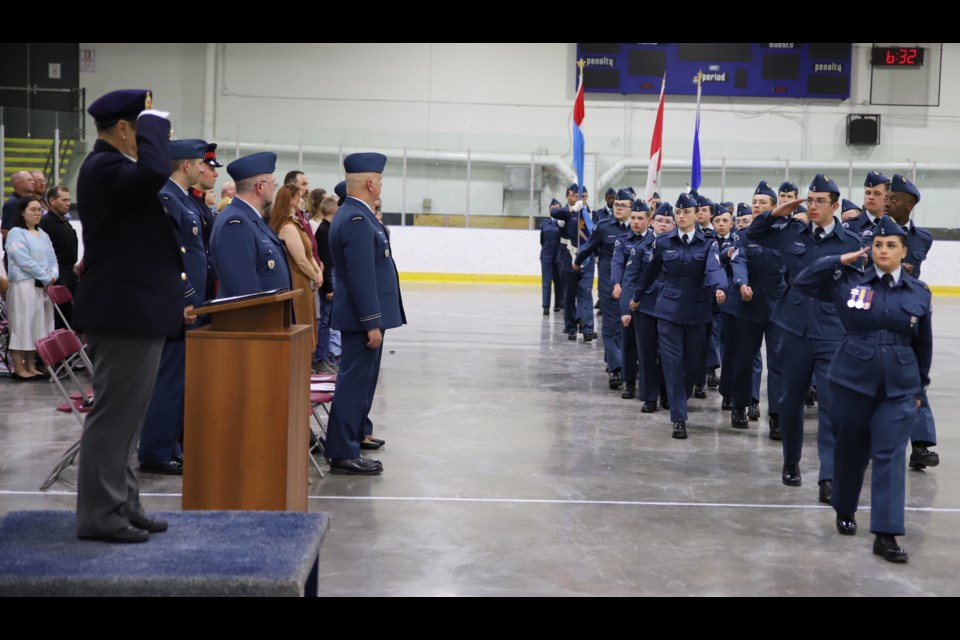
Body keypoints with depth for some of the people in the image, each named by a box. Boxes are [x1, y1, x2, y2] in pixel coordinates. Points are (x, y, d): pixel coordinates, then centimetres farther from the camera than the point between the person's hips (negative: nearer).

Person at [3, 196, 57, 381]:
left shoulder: (43, 235, 17)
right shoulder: (16, 233, -6)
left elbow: (52, 258, 15)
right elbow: (25, 262, -15)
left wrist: (53, 276, -5)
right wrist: (46, 278, -13)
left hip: (43, 287, 8)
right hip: (24, 286, -8)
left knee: (38, 325, 8)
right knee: (22, 325, -5)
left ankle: (31, 366, 13)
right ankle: (19, 369, -2)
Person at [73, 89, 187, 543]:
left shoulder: (113, 166, 18)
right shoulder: (103, 167, -14)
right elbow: (155, 172, -37)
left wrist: (170, 302, 22)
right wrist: (152, 119, -19)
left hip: (134, 311, 11)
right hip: (124, 314, -11)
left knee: (125, 416, 14)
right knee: (113, 415, -6)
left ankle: (121, 505, 22)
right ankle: (98, 516, 0)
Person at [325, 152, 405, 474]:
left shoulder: (353, 215, 12)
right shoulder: (357, 220, -20)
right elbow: (361, 276, -24)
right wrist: (372, 323, -23)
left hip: (364, 314, 11)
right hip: (362, 316, -11)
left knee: (362, 377, 21)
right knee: (355, 381, -6)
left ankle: (358, 432, 35)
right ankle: (343, 454, -2)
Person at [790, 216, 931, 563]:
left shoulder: (919, 292, 3)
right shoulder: (849, 282, -1)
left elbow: (923, 344, 10)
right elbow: (800, 282, -2)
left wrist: (920, 387, 12)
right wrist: (840, 261, -8)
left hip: (900, 387, 0)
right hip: (853, 380, 0)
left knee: (890, 456, -5)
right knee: (851, 450, 11)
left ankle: (885, 534, -5)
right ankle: (845, 511, 33)